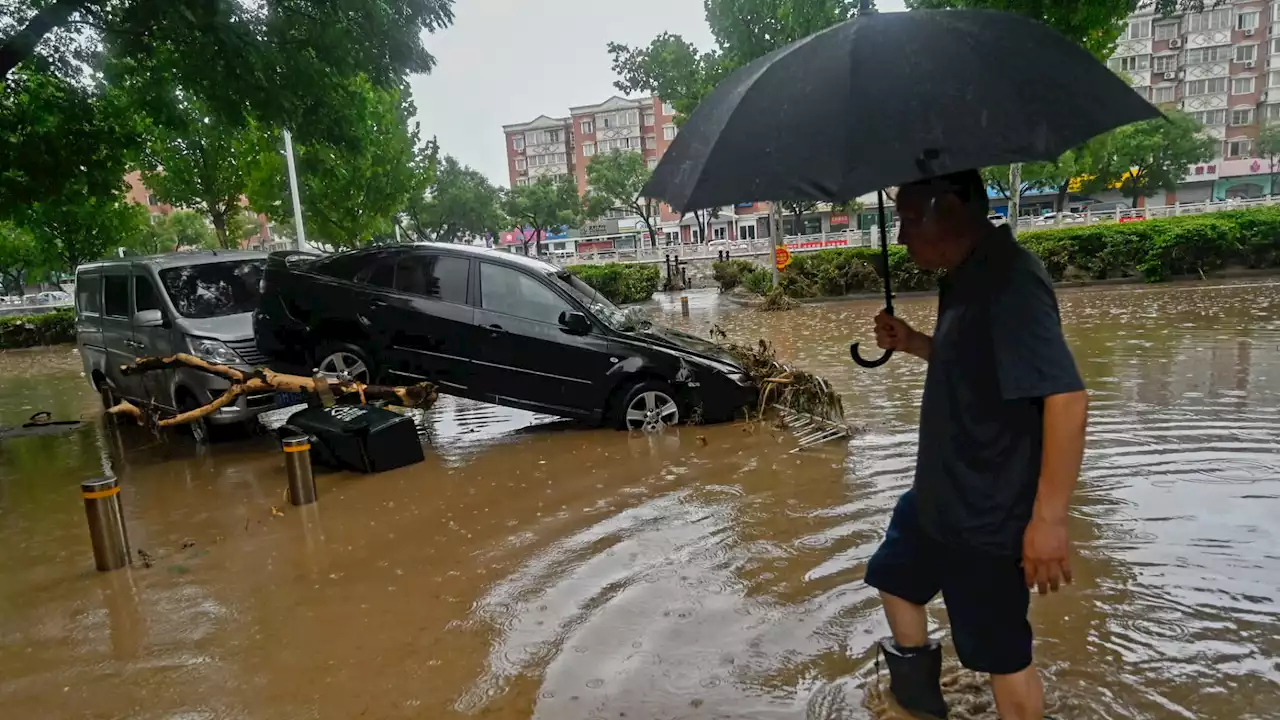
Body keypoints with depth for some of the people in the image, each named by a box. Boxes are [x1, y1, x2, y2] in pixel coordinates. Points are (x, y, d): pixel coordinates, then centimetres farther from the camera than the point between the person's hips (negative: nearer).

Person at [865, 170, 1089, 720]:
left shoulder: (1008, 280, -26)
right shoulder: (963, 278, 5)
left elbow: (1067, 398, -31)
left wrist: (1048, 518, -28)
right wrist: (911, 343, 5)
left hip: (988, 513, -10)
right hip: (940, 496, 10)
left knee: (1003, 656, 7)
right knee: (895, 577, 27)